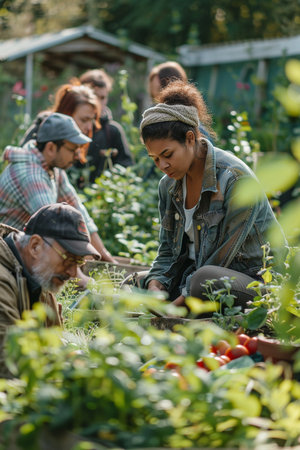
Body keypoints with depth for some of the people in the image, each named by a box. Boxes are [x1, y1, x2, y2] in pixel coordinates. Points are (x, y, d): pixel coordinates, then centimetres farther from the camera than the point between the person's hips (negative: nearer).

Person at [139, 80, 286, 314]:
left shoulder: (235, 178, -19)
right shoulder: (169, 185, 5)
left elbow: (224, 254, -19)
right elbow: (168, 249, 10)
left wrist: (181, 301, -21)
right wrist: (156, 284, -12)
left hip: (256, 280, -8)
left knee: (206, 279, -38)